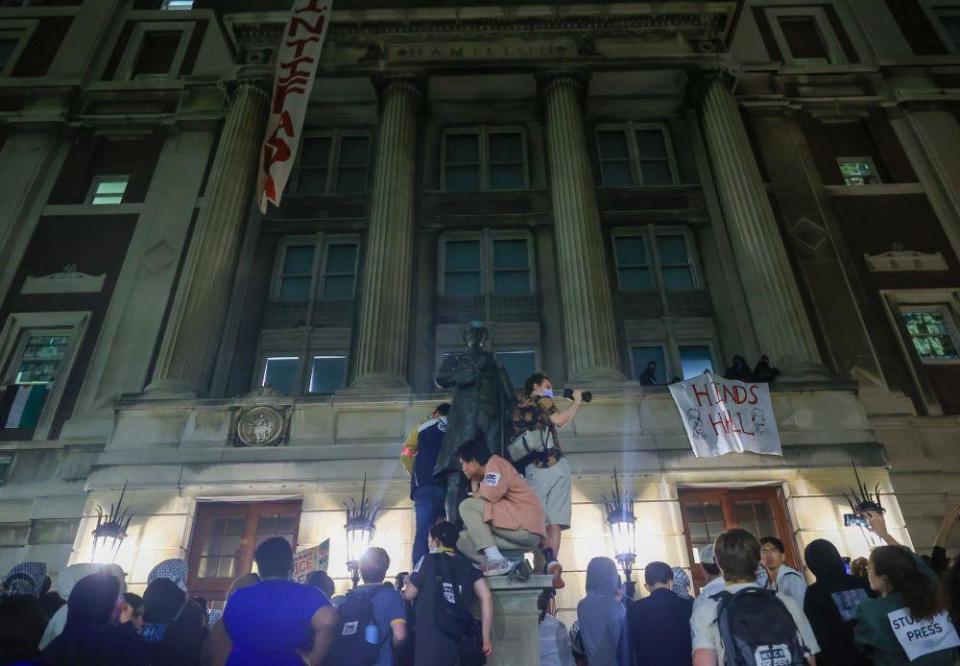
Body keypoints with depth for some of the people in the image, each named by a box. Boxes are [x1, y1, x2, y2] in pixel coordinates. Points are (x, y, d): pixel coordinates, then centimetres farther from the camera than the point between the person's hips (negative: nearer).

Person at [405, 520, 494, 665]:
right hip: (456, 638, 5)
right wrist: (485, 637, 2)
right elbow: (486, 597, 0)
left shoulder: (429, 560, -2)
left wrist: (409, 582, 23)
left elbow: (409, 594, 1)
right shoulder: (467, 564, 10)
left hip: (430, 638, -5)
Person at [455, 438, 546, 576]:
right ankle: (505, 564, -7)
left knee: (466, 506, -10)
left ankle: (496, 560, -17)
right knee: (463, 539, 9)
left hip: (525, 527, -9)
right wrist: (474, 482, 12)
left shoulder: (495, 463, -3)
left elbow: (487, 498, -13)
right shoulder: (486, 477, 23)